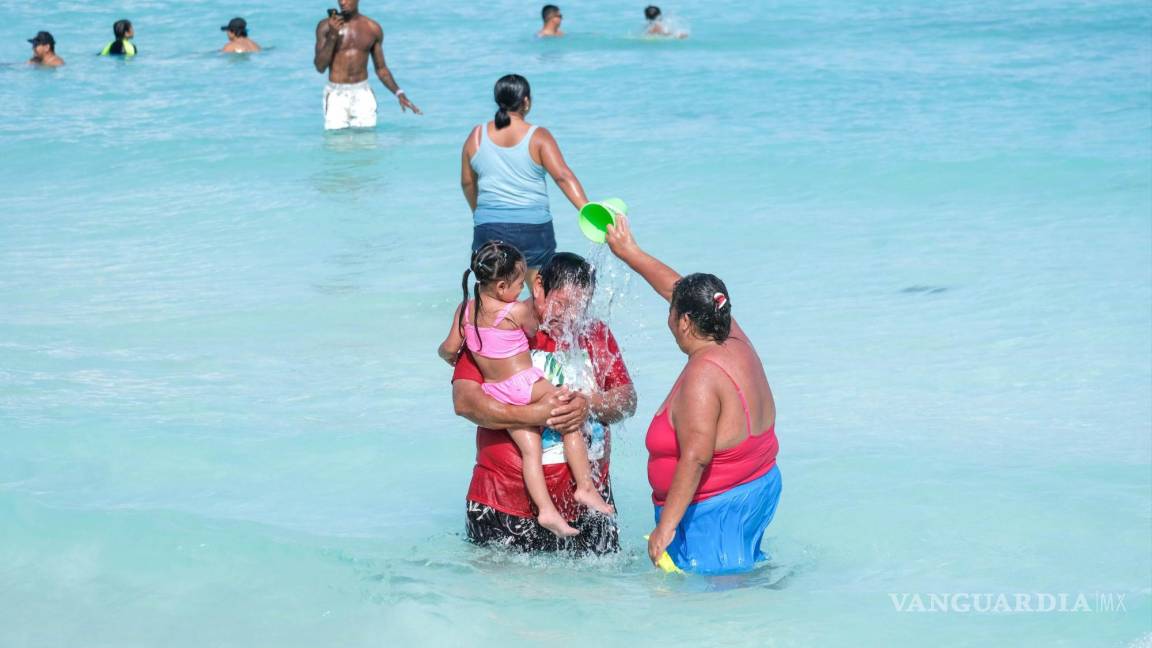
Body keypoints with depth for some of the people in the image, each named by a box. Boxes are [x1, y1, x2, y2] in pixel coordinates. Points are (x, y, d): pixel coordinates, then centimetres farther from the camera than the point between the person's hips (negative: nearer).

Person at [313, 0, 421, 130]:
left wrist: (399, 93, 1)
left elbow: (381, 68, 14)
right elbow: (320, 67, -6)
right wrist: (332, 36, -16)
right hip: (336, 94, -2)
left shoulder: (373, 29, 6)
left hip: (363, 94, 2)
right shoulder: (326, 26, -2)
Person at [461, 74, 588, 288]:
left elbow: (467, 183, 13)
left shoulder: (476, 136, 3)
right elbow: (563, 176, -16)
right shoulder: (538, 137, -6)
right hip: (533, 228, -2)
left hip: (489, 229, 2)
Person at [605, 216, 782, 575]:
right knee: (741, 571, 21)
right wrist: (629, 252, 29)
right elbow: (676, 288, 19)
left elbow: (696, 457, -32)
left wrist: (666, 525, -31)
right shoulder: (735, 341, 3)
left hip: (714, 511, -10)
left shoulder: (702, 377, -24)